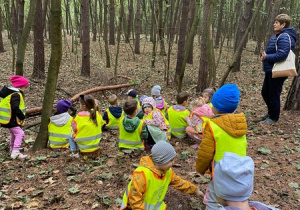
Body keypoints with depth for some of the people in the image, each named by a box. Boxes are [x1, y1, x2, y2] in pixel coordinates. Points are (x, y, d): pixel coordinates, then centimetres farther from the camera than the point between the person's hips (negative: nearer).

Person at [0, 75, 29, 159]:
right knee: (20, 133, -11)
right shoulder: (16, 95, -20)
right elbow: (15, 108, -29)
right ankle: (15, 152, -16)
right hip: (11, 120, -11)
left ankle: (12, 149, 40)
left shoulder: (9, 92, 12)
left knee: (14, 133, 25)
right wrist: (22, 117, -18)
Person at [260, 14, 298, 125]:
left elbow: (282, 54, -28)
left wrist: (266, 57, -19)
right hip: (270, 70, 10)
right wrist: (264, 54, 3)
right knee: (265, 93, 20)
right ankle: (271, 113, 38)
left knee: (274, 95, 2)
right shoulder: (277, 36, 12)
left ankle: (273, 118, 17)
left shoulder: (285, 37, -19)